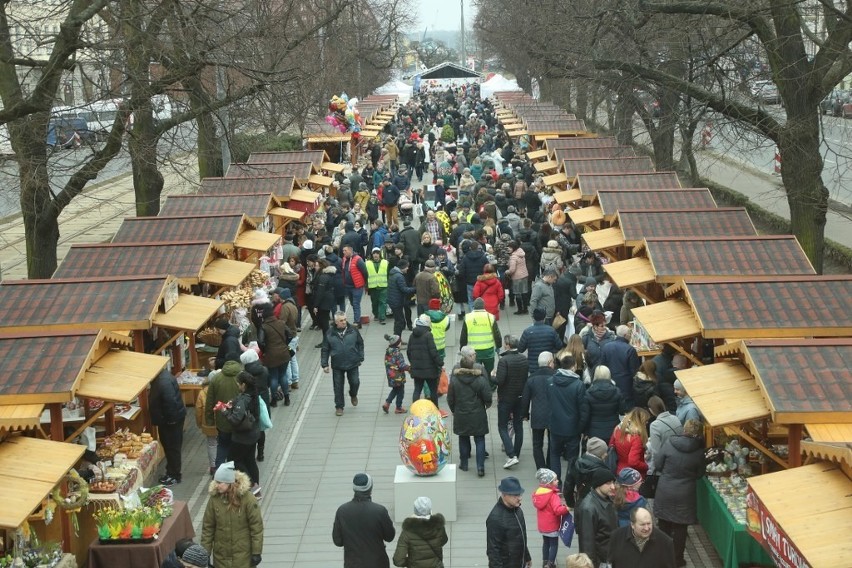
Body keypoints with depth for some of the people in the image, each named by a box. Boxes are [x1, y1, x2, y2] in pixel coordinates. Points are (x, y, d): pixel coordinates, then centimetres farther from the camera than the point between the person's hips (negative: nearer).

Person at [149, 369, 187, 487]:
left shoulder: (164, 381, -28)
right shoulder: (160, 377, 5)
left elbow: (170, 403, -30)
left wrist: (170, 420, -22)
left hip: (172, 420, -10)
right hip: (166, 419, 10)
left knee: (172, 447, 2)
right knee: (168, 446, 18)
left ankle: (174, 476, 14)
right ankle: (171, 472, 30)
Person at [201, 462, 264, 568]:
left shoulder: (247, 498, -17)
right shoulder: (214, 498, -8)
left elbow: (256, 526, -12)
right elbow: (207, 526, 0)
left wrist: (256, 552, -10)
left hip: (243, 555, -3)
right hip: (221, 554, 3)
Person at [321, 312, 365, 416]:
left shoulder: (353, 330, -5)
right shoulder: (330, 334, -6)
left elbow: (360, 344, 6)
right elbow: (325, 350, 1)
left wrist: (360, 358, 6)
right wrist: (324, 364, -2)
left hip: (352, 364, 0)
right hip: (337, 365, 0)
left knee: (355, 382, 4)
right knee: (338, 387, 5)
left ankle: (353, 395, 38)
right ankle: (339, 407, 20)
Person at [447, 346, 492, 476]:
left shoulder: (454, 380, -10)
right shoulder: (480, 380, -16)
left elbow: (450, 399, -1)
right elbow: (487, 397, -10)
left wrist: (454, 410, 16)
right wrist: (488, 405, 13)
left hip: (461, 416, 2)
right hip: (478, 416, -2)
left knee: (463, 439, 18)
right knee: (480, 440, 7)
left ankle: (464, 464, 28)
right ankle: (480, 467, 3)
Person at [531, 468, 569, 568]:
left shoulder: (538, 492, -1)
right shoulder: (553, 496, -25)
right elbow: (558, 510, -36)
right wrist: (567, 508, -27)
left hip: (542, 525, 7)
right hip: (552, 526, -7)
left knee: (546, 543, 20)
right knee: (554, 545, 6)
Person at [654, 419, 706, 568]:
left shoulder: (669, 443, -14)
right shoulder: (699, 451, -13)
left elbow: (657, 465, -7)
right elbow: (700, 474, -1)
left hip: (665, 491, 1)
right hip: (685, 494, -1)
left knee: (664, 525, 19)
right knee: (680, 528, 12)